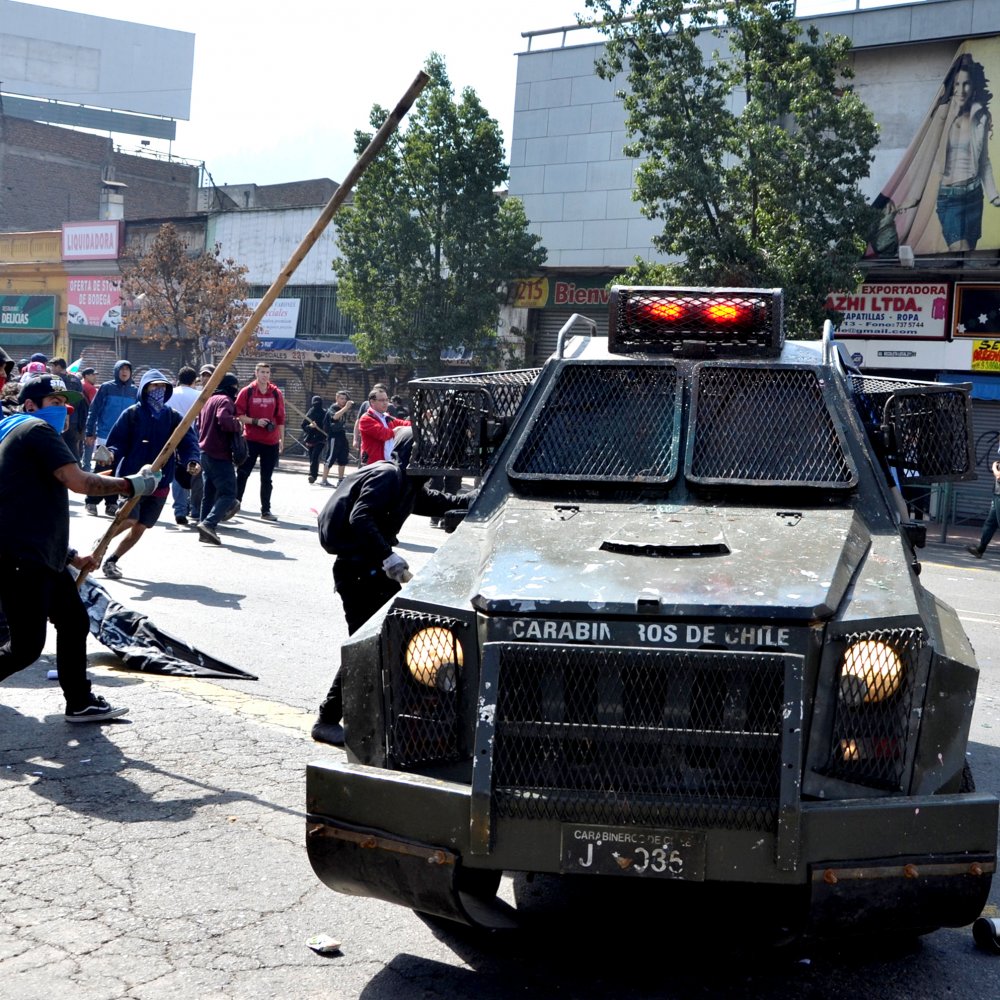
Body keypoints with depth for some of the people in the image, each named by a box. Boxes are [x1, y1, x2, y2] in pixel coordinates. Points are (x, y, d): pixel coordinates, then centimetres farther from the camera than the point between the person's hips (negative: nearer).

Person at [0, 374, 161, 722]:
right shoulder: (37, 429, -8)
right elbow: (79, 482, -19)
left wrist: (71, 556, 24)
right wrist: (131, 484, -7)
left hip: (43, 557, 11)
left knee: (74, 621, 15)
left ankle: (80, 703, 25)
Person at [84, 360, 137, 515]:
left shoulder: (135, 391, 6)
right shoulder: (106, 388, -3)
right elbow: (94, 411, -2)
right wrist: (90, 433, -5)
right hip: (104, 438, -3)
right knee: (101, 471, -1)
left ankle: (111, 503, 16)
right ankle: (92, 502, 6)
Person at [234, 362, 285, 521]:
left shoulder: (276, 393, 5)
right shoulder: (247, 392, -2)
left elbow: (280, 418, 9)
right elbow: (238, 415, -3)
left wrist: (281, 439, 8)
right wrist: (255, 421, -17)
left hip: (271, 442, 3)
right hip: (250, 440, -2)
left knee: (266, 478, 8)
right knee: (243, 474, 1)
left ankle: (265, 511, 13)